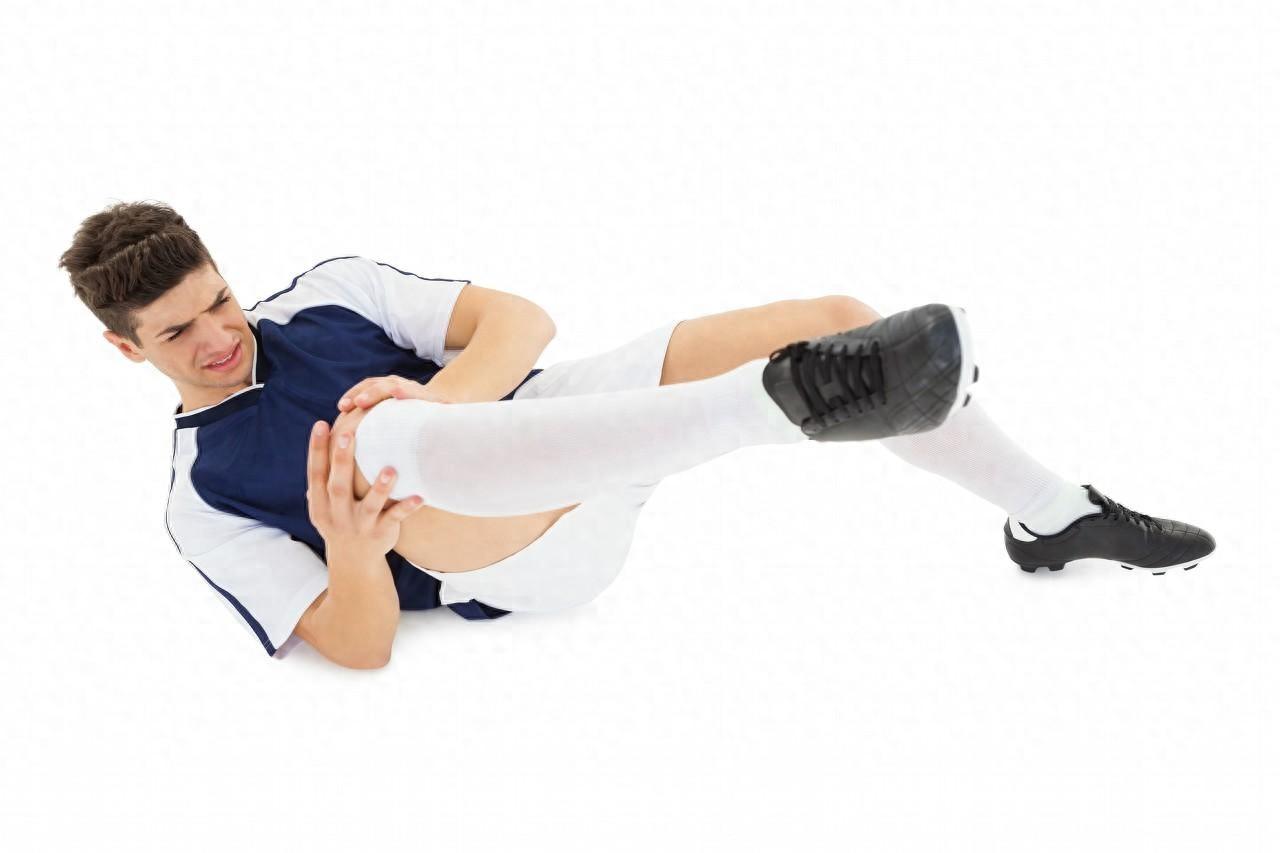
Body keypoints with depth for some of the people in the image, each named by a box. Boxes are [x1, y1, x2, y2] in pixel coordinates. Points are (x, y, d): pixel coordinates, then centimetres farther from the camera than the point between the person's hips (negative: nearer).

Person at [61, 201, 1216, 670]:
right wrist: (351, 551, -31)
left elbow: (520, 321, 1)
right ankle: (788, 399, -55)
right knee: (381, 444, -41)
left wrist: (436, 396, -20)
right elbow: (361, 644, -8)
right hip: (521, 559, -5)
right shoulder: (203, 501, 3)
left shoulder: (325, 291, 11)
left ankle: (1053, 516, 8)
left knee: (835, 316, -12)